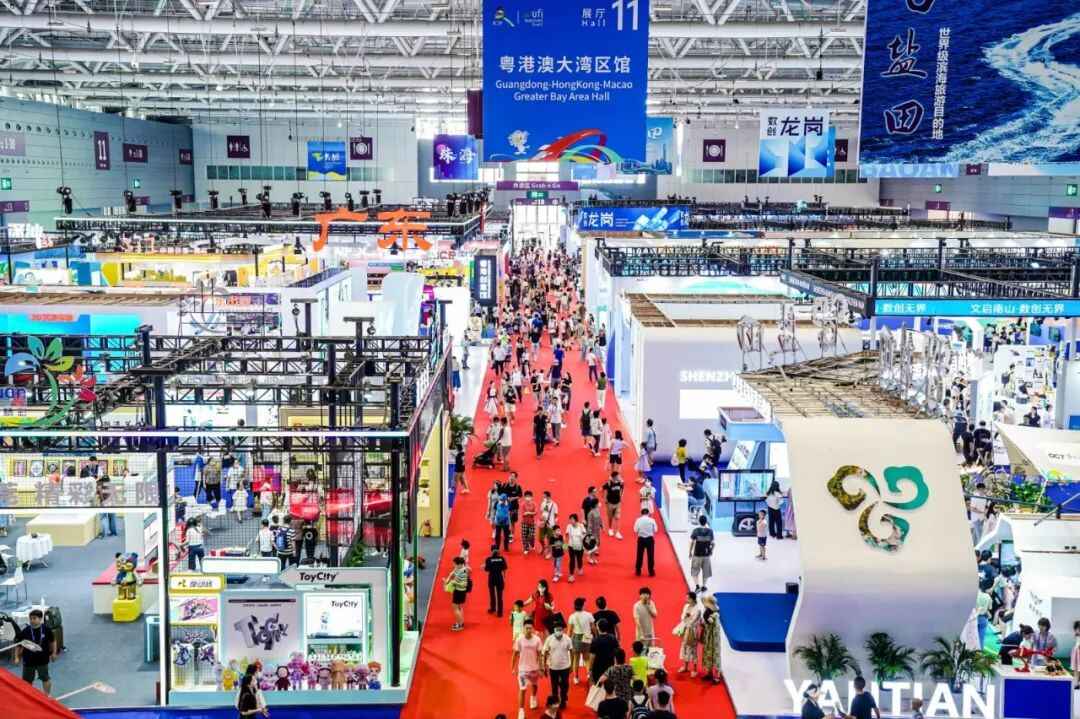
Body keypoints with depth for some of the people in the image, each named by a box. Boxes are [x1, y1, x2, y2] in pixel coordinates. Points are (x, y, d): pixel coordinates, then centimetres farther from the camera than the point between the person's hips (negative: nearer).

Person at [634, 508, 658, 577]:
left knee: (640, 555, 11)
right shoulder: (652, 520, -3)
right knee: (651, 556, 7)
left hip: (641, 539, 1)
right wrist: (654, 538, 12)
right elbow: (655, 531, -4)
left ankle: (638, 571, 19)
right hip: (650, 539, -1)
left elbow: (635, 531, -6)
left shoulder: (638, 520, -2)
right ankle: (651, 572, 11)